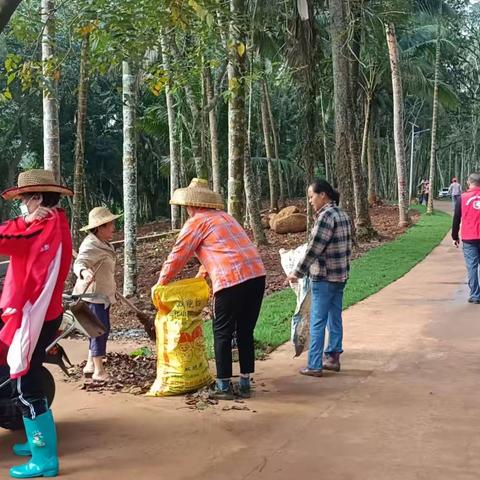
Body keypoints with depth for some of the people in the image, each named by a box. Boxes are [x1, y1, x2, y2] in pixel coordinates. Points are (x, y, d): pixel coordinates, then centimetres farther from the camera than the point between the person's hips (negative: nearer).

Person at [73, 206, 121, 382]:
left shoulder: (105, 244, 10)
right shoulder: (91, 246, -22)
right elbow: (79, 263, -38)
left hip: (103, 293, 10)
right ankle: (99, 371, -3)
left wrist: (112, 286, 33)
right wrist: (84, 272, -60)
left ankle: (90, 365, 28)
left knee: (102, 329, 16)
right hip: (92, 294, -10)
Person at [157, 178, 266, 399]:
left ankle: (223, 386, 10)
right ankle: (244, 384, 20)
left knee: (222, 334, 6)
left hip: (232, 280, -7)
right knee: (245, 332, 14)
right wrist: (202, 273, 45)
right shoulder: (223, 216, 24)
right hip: (257, 275, 7)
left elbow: (177, 257, 5)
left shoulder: (196, 222, 2)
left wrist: (160, 284, 16)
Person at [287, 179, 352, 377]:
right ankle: (333, 358, 23)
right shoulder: (343, 215, 10)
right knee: (335, 318, 15)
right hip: (340, 276, 9)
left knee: (317, 323, -2)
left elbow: (313, 249, -19)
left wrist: (297, 272, -12)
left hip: (324, 278, -9)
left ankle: (314, 366, 3)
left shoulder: (325, 216, -18)